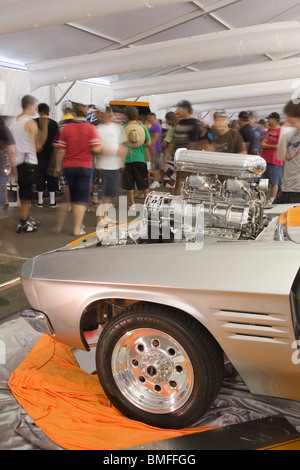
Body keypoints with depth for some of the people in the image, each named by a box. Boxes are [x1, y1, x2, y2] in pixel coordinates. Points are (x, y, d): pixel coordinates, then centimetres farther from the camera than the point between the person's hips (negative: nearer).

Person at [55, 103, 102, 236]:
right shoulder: (90, 128, -6)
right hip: (85, 167, -2)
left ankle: (77, 224, 26)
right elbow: (96, 149, -14)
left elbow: (61, 151, -3)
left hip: (69, 167, 2)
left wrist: (58, 166, 9)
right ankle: (77, 229, -1)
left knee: (73, 197, 15)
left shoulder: (66, 128, -2)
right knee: (82, 199, 2)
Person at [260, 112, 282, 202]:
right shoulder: (269, 130, 16)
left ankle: (272, 200, 7)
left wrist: (267, 146, -11)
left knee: (274, 183, 1)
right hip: (264, 160, 8)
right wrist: (262, 143, 1)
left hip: (274, 162, -8)